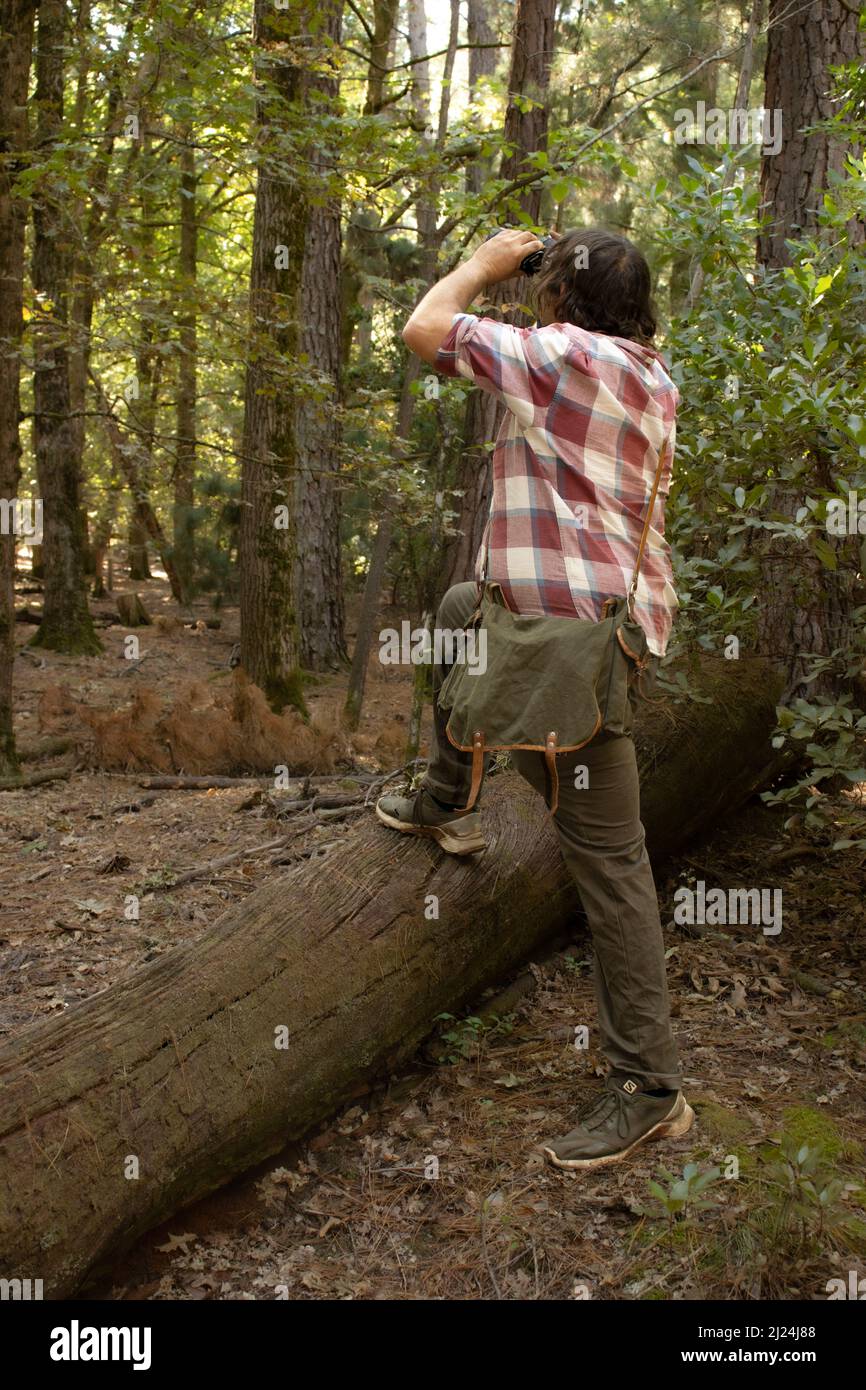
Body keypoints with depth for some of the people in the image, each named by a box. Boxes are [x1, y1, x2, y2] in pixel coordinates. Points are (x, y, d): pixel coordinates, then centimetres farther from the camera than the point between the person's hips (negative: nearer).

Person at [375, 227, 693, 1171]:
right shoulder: (651, 377, 12)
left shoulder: (565, 355, -13)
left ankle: (648, 1086, -3)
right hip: (623, 604, 10)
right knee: (459, 609, 33)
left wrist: (483, 264, 8)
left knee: (605, 850, -9)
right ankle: (446, 803, 42)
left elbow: (424, 330, -11)